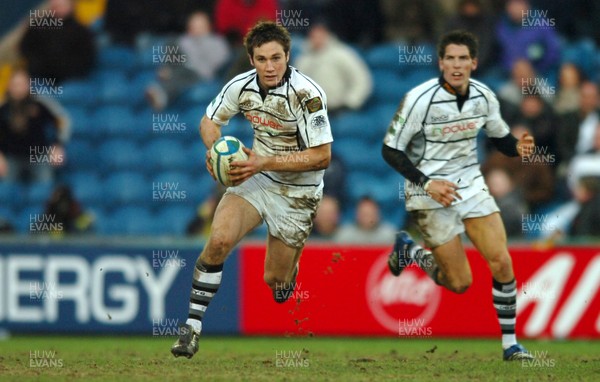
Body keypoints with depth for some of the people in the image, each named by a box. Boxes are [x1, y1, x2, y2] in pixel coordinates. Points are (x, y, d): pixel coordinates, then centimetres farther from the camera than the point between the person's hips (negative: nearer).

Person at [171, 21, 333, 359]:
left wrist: (265, 162, -29)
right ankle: (193, 325, -13)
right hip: (255, 178, 3)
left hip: (297, 192, -3)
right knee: (219, 239, -22)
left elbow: (322, 155, -24)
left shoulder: (307, 94, -24)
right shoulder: (242, 86, -9)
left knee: (276, 281, 3)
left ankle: (288, 266, 42)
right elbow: (210, 120, 9)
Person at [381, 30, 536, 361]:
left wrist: (519, 147, -11)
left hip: (471, 185, 4)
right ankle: (409, 250, 28)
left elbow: (499, 137, 12)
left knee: (502, 263, -10)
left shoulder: (483, 96, -5)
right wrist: (426, 183, -23)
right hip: (430, 193, -4)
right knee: (460, 283, -2)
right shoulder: (420, 99, -20)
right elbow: (390, 150, -14)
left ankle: (510, 343, 4)